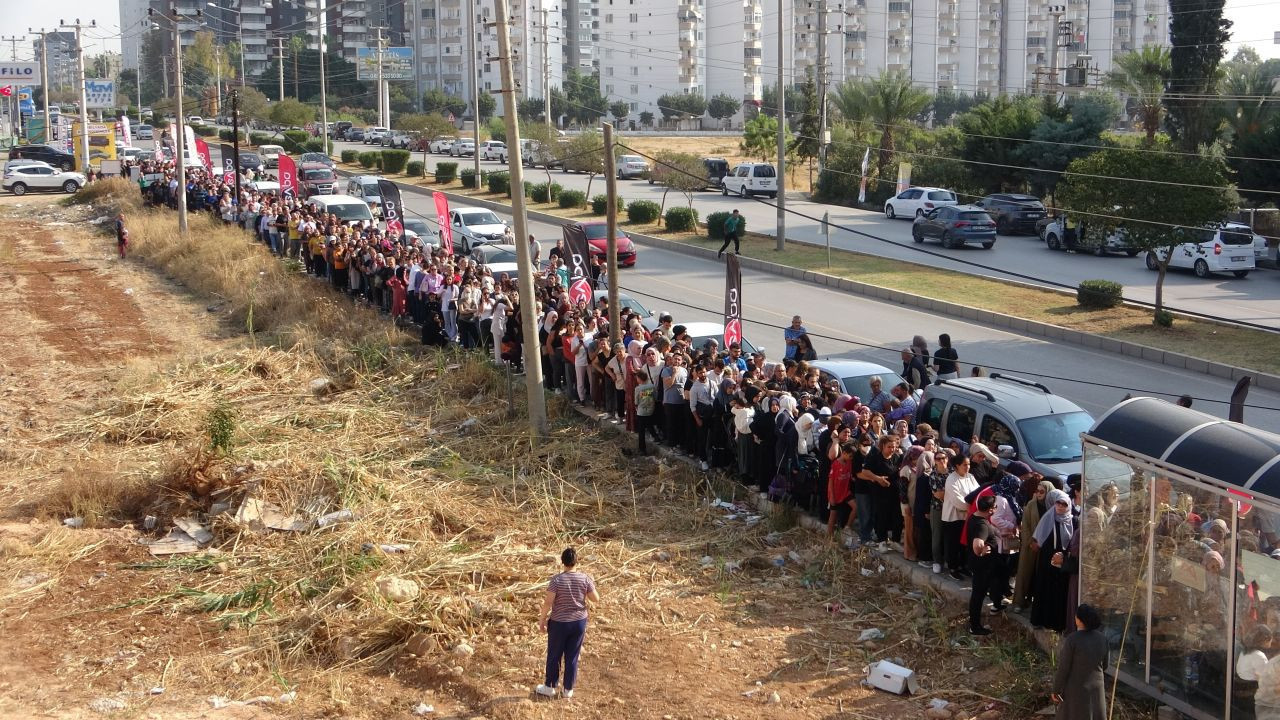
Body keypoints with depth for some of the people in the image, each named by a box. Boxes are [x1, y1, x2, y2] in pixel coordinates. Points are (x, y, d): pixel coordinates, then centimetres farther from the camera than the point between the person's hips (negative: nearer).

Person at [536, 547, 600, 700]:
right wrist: (591, 586, 14)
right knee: (572, 657, 13)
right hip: (579, 622, 3)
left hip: (559, 623, -2)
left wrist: (542, 619, -4)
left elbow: (548, 603, -17)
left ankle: (549, 687, 27)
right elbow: (596, 599, -3)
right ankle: (568, 690, 21)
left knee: (554, 656, 15)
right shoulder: (585, 579, -10)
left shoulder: (556, 580, -17)